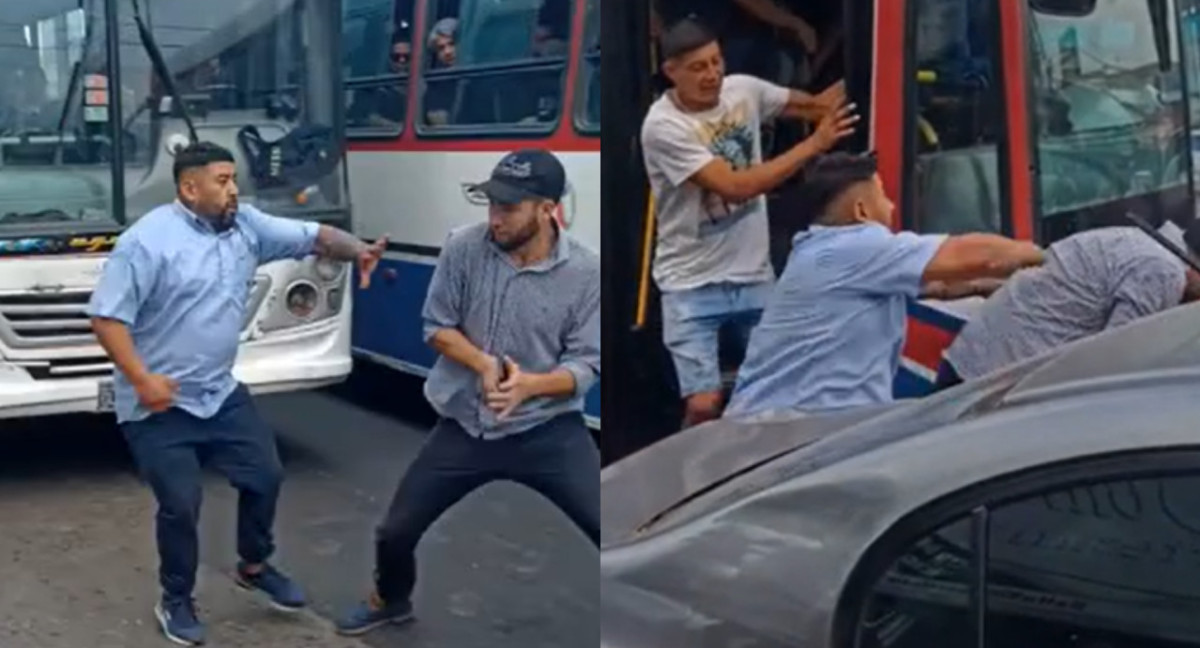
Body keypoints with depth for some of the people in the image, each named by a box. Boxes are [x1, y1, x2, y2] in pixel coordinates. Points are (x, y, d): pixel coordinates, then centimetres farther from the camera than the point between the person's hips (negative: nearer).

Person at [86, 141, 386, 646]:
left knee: (266, 476, 12)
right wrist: (141, 378, -25)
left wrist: (357, 251, -19)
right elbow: (106, 316, -18)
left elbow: (313, 236, 2)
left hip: (222, 392, 7)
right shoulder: (148, 240, -18)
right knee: (181, 504, -4)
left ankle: (254, 567, 36)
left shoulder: (247, 225, 2)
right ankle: (176, 602, 19)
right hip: (159, 406, -7)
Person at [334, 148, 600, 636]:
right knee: (396, 531, 12)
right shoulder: (464, 247, -9)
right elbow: (437, 326, -1)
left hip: (548, 430, -2)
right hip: (464, 426, 2)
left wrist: (529, 384, -29)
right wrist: (485, 365, -19)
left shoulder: (585, 273, -14)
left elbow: (585, 365, -10)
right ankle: (391, 600, 46)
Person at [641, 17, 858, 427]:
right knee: (704, 404, -12)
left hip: (755, 276, 6)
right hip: (693, 284, -5)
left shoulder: (744, 90, -2)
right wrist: (816, 143, -26)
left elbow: (810, 106, 14)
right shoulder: (663, 127, -20)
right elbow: (736, 187, -26)